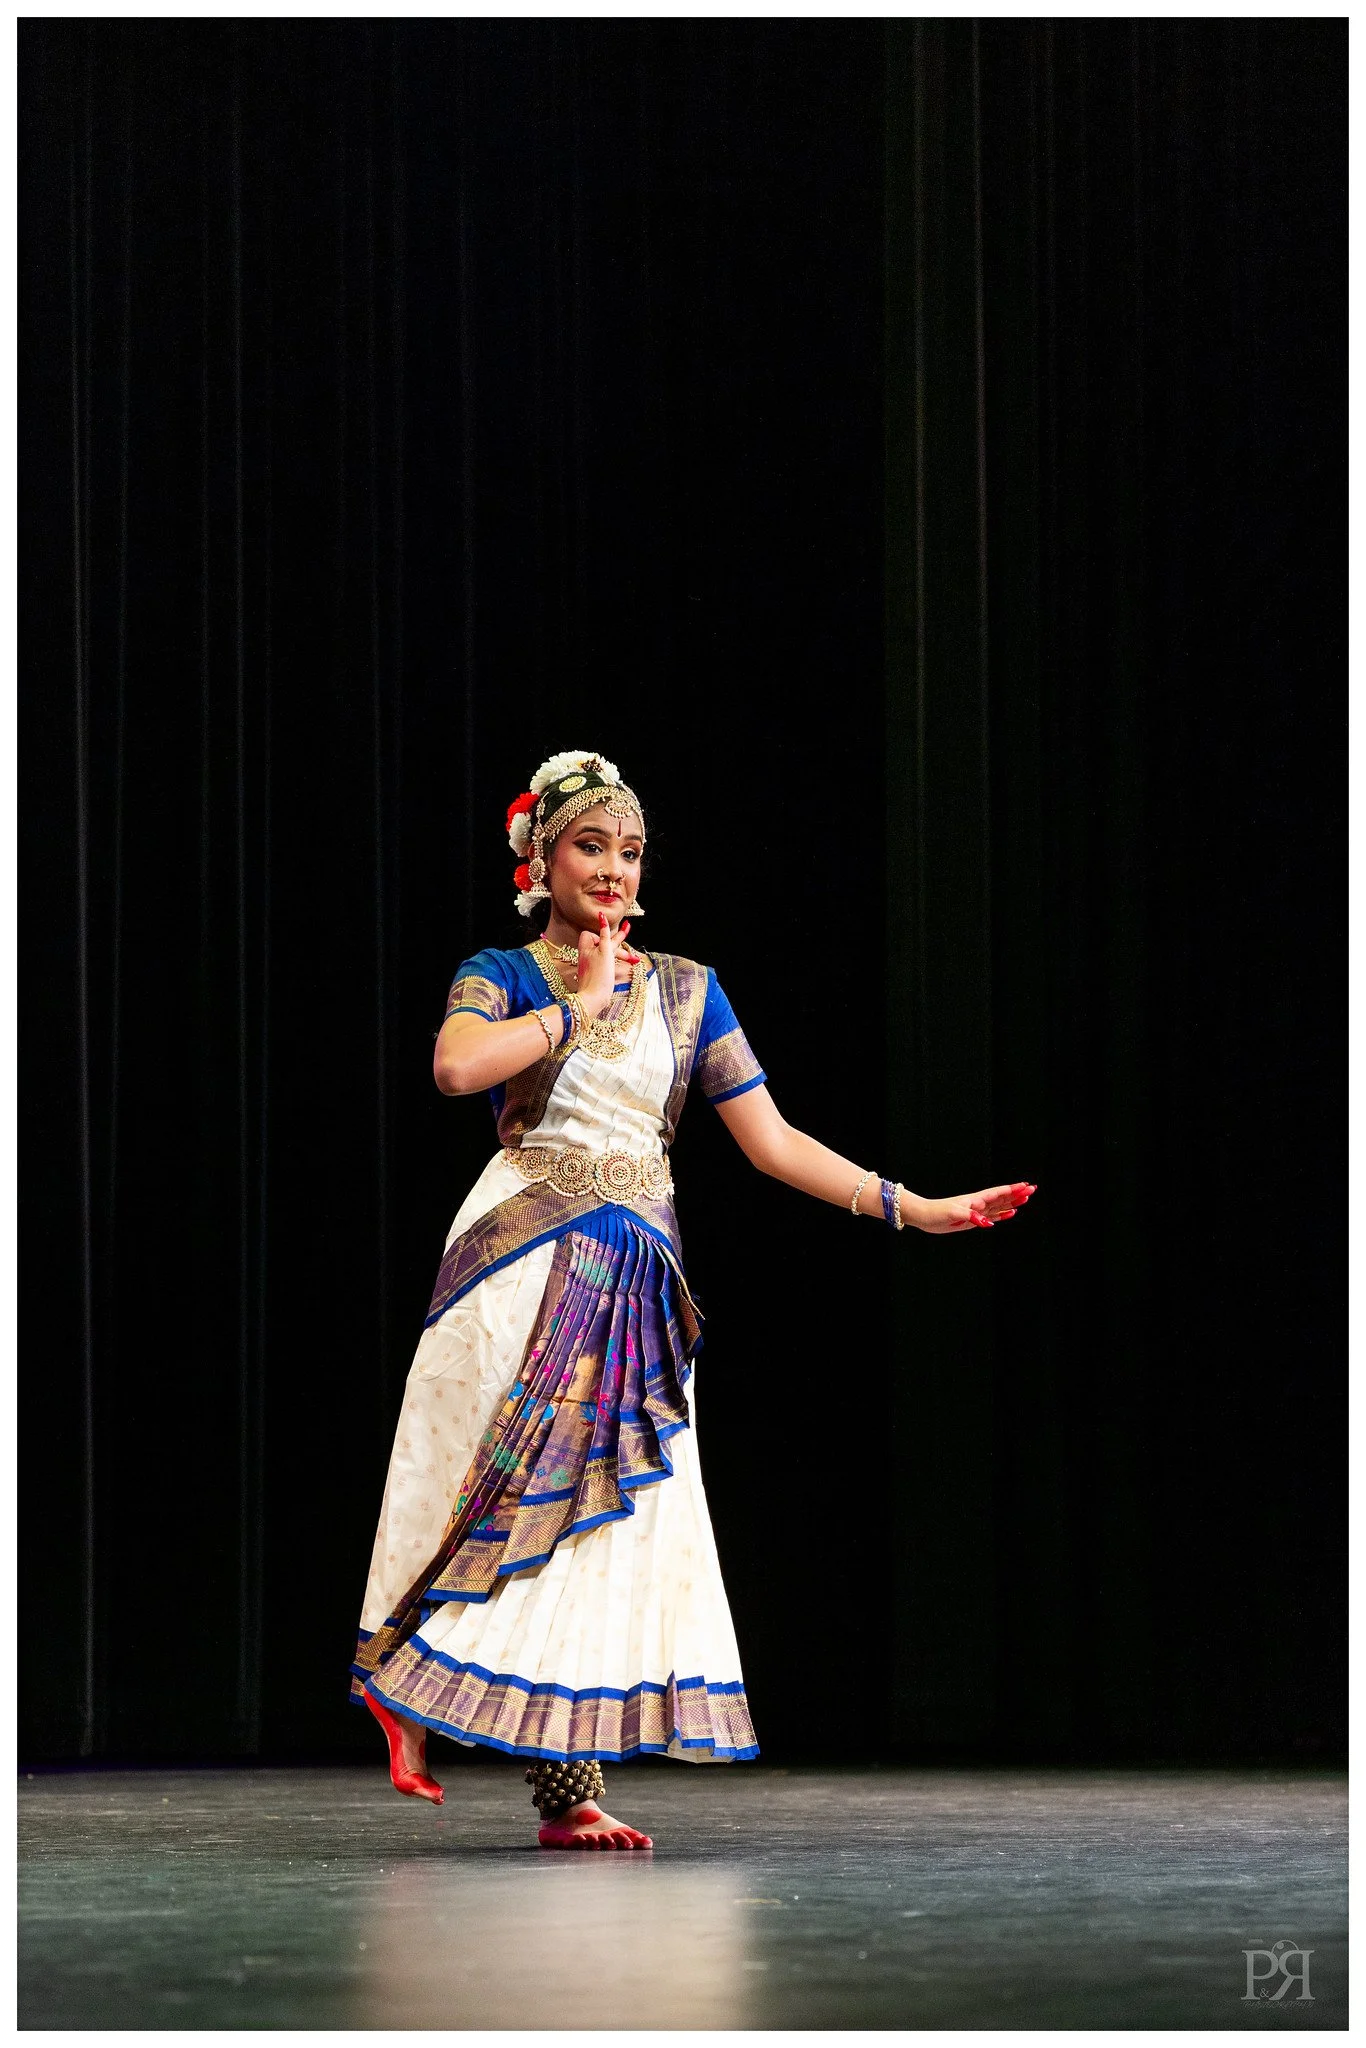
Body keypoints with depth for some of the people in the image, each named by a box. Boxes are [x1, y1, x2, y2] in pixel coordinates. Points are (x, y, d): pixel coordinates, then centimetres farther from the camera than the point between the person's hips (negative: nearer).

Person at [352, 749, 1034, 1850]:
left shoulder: (687, 989, 15)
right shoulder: (503, 976, 5)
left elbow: (773, 1140, 11)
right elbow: (458, 1066, -19)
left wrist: (915, 1208, 3)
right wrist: (579, 1005, -7)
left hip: (639, 1277, 4)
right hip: (530, 1259, -4)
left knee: (614, 1512, -2)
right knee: (523, 1497, -11)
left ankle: (568, 1790, -1)